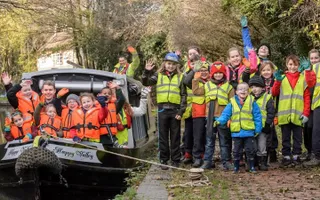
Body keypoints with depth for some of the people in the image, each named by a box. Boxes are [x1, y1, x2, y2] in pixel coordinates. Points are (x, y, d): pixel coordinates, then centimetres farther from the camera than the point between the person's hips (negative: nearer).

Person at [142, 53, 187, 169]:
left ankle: (175, 160, 14)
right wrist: (147, 72, -18)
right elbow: (146, 83, -2)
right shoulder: (159, 75, 8)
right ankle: (164, 160, 14)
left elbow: (183, 95, 4)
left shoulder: (180, 77, 6)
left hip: (175, 110, 0)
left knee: (175, 137, 6)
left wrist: (181, 111, -3)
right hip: (162, 109, 0)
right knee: (163, 136, 6)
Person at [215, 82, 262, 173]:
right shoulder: (232, 103, 1)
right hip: (236, 132, 1)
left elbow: (257, 117, 1)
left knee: (250, 150, 8)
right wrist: (219, 121, -21)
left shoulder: (252, 102, -1)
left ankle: (252, 167, 18)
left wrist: (258, 129, -2)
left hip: (249, 132, -1)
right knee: (237, 151, 10)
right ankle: (236, 167, 20)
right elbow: (225, 114, -3)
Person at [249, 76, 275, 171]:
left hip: (262, 127, -4)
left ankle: (262, 163, 8)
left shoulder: (267, 98, -3)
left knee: (261, 147, -2)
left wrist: (268, 124, -11)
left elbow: (270, 112, -6)